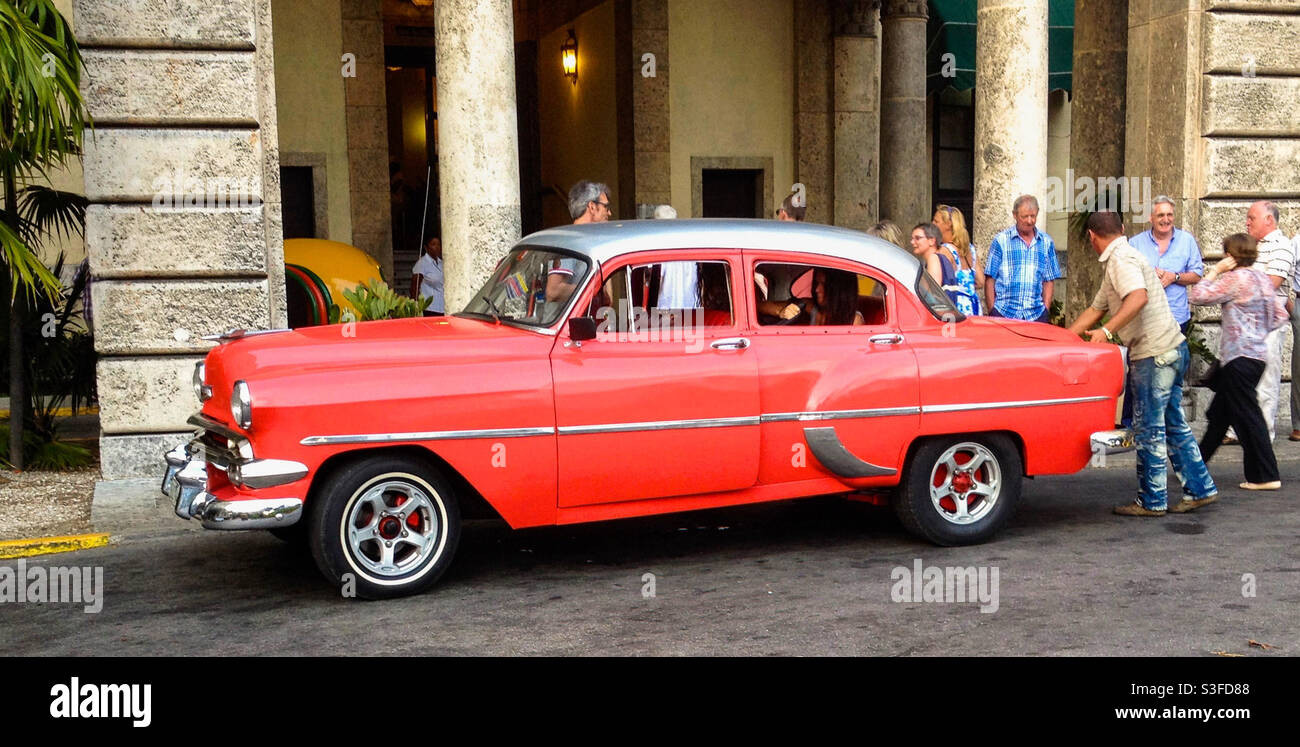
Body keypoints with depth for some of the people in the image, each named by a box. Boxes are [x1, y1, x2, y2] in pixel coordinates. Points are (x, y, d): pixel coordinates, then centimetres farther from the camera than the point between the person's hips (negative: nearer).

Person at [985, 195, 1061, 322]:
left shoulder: (1046, 242, 11)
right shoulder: (1001, 241, 3)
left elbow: (1048, 281, 14)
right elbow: (990, 280, 2)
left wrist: (1046, 309, 4)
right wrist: (992, 310, -4)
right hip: (1004, 313, -2)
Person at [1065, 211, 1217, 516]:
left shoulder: (1121, 259, -13)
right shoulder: (1115, 262, 19)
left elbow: (1139, 297, -31)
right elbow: (1095, 310, 25)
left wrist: (1107, 330, -33)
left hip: (1156, 354, -10)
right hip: (1171, 348, 10)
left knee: (1149, 429, -1)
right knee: (1174, 425, 16)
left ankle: (1152, 502, 8)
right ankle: (1200, 489, 23)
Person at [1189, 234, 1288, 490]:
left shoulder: (1236, 278, -14)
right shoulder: (1263, 279, 12)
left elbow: (1197, 296, -14)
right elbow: (1280, 316, 16)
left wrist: (1215, 271, -5)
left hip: (1240, 356, -9)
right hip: (1257, 354, 9)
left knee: (1247, 416, -5)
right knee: (1219, 413, 18)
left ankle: (1266, 476, -3)